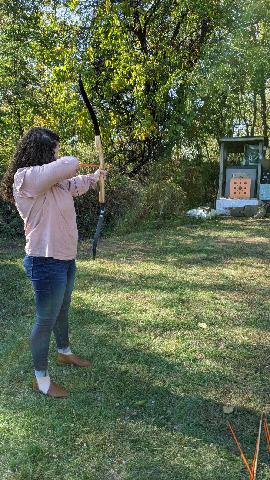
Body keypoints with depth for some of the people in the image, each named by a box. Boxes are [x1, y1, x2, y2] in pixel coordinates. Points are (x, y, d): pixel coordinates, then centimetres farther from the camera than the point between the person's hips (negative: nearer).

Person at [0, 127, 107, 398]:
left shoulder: (53, 180, 7)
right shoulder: (27, 177, -22)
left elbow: (74, 184, 27)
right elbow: (71, 164, -31)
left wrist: (94, 177, 42)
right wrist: (66, 162, -6)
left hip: (65, 258, 10)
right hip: (46, 263, -10)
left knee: (62, 310, 27)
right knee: (46, 320, 4)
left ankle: (64, 352, 50)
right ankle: (40, 379, 22)